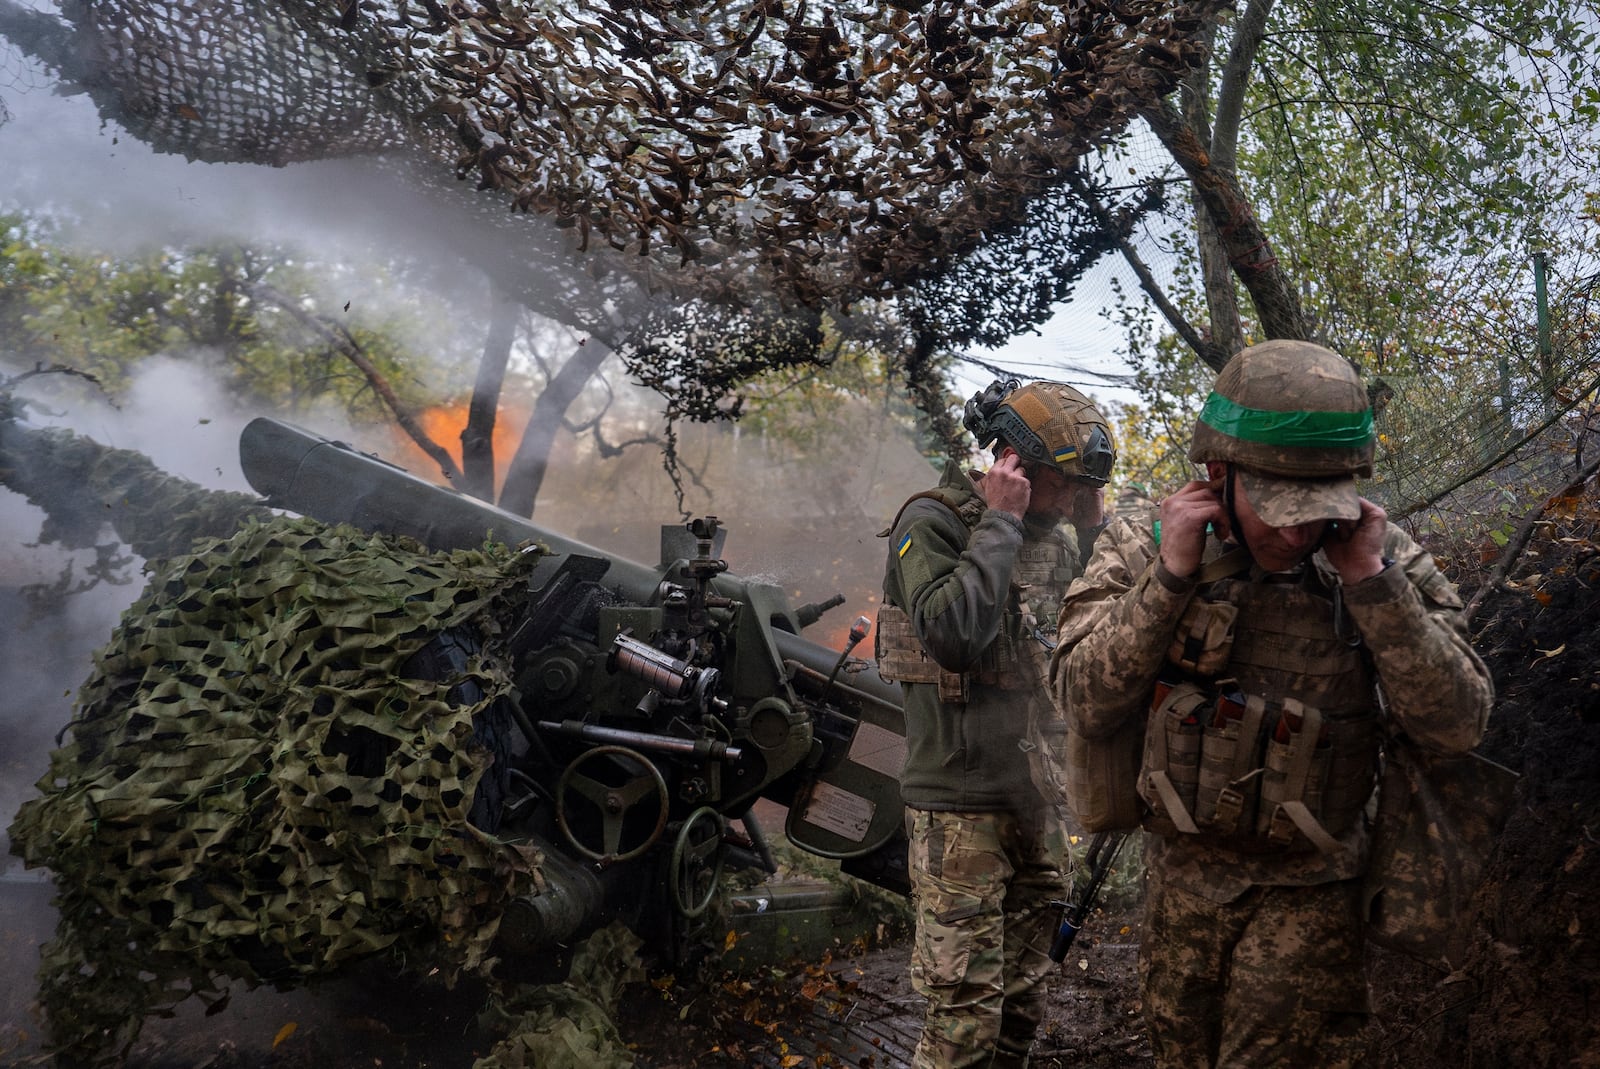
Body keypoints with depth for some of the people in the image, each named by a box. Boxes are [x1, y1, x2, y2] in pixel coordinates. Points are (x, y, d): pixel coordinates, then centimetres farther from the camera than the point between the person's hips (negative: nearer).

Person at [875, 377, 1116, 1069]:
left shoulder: (1053, 540, 11)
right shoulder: (933, 522, -10)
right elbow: (954, 633, -25)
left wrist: (1095, 528, 3)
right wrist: (1001, 522, -18)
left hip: (1039, 800, 7)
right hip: (962, 806, -7)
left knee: (1023, 999, 17)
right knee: (965, 1013, -4)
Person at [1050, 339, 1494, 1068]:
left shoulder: (1384, 560, -11)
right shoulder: (1143, 546, -11)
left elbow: (1455, 725, -17)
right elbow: (1086, 707, -18)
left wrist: (1369, 579, -26)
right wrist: (1170, 573, -26)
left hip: (1307, 892, -2)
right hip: (1180, 876, 2)